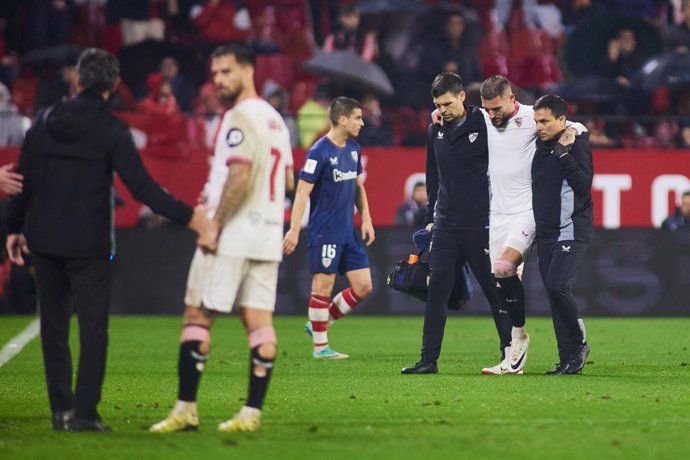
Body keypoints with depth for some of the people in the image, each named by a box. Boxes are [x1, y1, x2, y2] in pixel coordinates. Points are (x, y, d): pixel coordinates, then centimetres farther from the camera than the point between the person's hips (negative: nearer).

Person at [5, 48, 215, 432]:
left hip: (44, 241, 4)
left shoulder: (46, 121, 4)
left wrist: (15, 228, 17)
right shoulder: (112, 130, -9)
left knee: (54, 325, 12)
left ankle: (62, 410, 13)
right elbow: (142, 187, -15)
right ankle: (84, 412, -8)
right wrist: (189, 217, -12)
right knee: (93, 327, -1)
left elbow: (23, 180, 6)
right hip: (88, 244, -4)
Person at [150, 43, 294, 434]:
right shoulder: (275, 119, 16)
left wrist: (215, 223, -17)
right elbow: (288, 180, 21)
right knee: (259, 321, 3)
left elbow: (239, 176, -22)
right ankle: (253, 412, 0)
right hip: (268, 234, 9)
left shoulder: (240, 117, -12)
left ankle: (186, 409, -4)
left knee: (198, 316, -3)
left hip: (232, 237, -8)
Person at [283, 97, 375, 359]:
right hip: (324, 233, -8)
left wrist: (366, 220, 14)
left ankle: (320, 324, 19)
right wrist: (294, 230, -19)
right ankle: (320, 346, 5)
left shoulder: (353, 149, 10)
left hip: (349, 233, 8)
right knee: (323, 286, -3)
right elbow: (302, 192, -15)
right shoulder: (319, 152, -14)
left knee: (363, 287, 5)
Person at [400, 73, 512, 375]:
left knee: (495, 290, 2)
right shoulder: (435, 131, 11)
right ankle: (429, 359, 2)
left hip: (481, 225, -5)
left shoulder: (485, 125, -7)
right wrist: (431, 218, 17)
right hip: (445, 225, 5)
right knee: (436, 292, 0)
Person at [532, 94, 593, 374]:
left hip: (572, 231, -7)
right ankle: (568, 358, 8)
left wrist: (564, 154, -21)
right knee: (553, 291, 4)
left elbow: (584, 184, -17)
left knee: (557, 285, -20)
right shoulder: (540, 145, 10)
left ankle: (579, 343, 0)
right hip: (545, 233, 7)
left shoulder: (577, 144, -9)